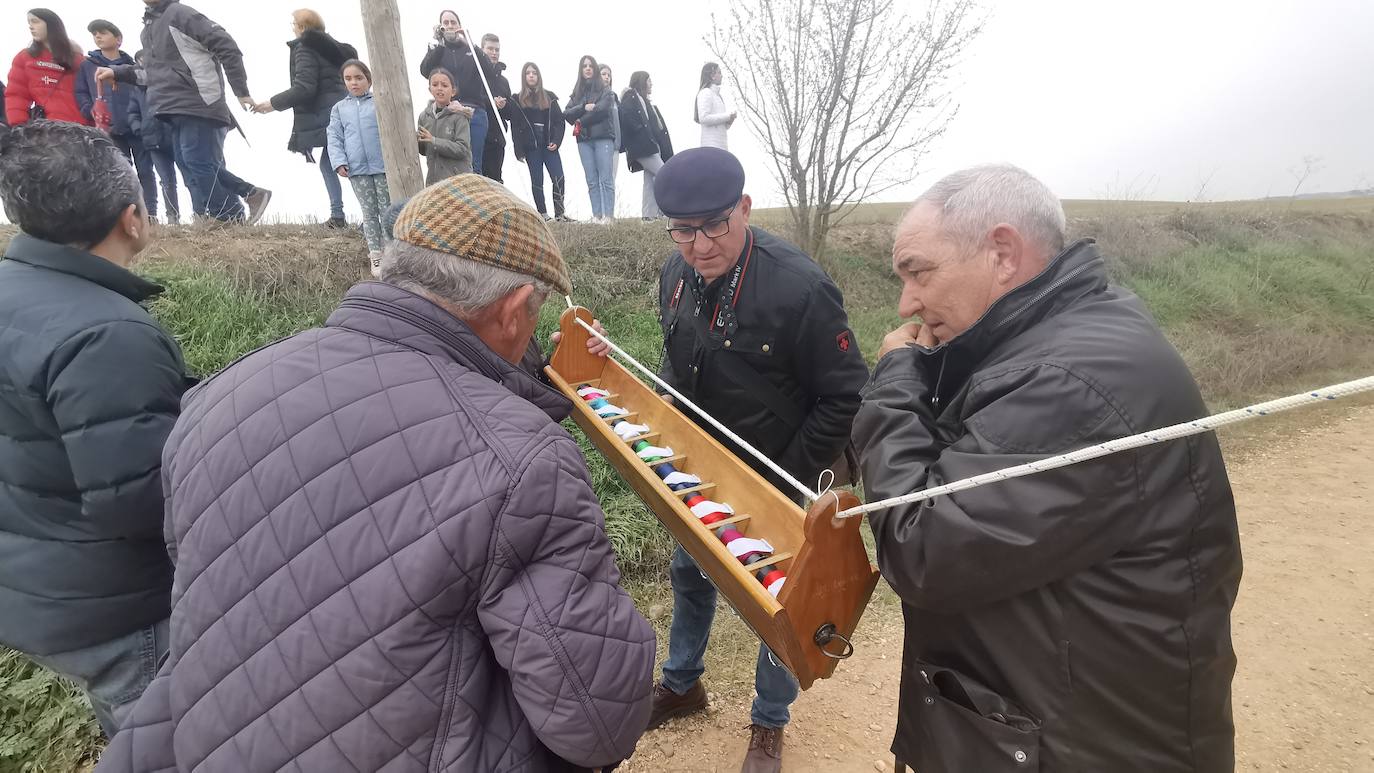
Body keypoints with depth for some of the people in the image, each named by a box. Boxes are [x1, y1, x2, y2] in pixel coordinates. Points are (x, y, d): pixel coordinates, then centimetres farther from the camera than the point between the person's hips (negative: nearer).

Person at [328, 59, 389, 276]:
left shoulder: (380, 102, 4)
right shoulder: (339, 108, 12)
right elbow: (335, 138, 8)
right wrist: (339, 162, -6)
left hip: (383, 166, -2)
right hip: (357, 170, 3)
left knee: (387, 210, 2)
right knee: (369, 213, 7)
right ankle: (375, 255, 12)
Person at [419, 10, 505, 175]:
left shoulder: (472, 50, 17)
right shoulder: (436, 50, 16)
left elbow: (492, 73, 2)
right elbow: (425, 71, -3)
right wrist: (438, 44, -6)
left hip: (475, 112, 0)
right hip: (447, 113, 0)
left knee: (474, 163, -5)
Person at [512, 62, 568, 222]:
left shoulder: (549, 97, 11)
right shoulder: (518, 100, 7)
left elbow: (560, 121, 7)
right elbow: (515, 127, 2)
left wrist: (556, 141, -8)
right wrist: (519, 151, -7)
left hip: (549, 145, 1)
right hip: (531, 147, -1)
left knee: (559, 178, -10)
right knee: (537, 181, 1)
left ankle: (559, 213, -4)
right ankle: (542, 214, 5)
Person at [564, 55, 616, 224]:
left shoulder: (605, 91, 7)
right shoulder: (577, 93, 18)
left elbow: (602, 109, -10)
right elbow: (567, 114, 5)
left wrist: (580, 121, -4)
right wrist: (584, 107, -9)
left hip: (603, 138, -4)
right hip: (584, 141, 4)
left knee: (606, 179, -9)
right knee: (592, 181, 1)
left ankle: (608, 215, -12)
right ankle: (596, 215, 1)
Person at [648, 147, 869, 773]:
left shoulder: (801, 287, -28)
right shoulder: (676, 275, -6)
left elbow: (844, 397, -21)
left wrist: (791, 482, -18)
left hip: (777, 483, -6)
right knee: (688, 572, 24)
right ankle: (681, 685, 52)